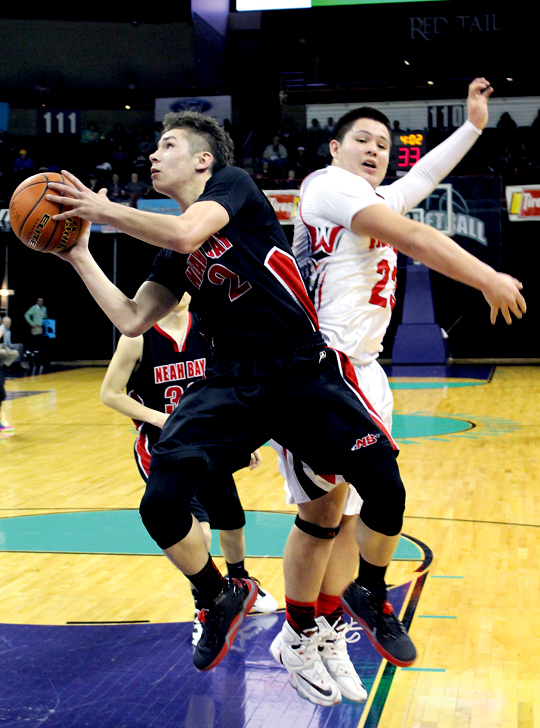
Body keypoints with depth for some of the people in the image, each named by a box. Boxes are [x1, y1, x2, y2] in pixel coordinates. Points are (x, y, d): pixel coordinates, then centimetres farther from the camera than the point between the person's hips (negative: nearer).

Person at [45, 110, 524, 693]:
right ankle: (221, 600, 12)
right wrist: (79, 255, 12)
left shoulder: (233, 183, -2)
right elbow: (131, 320, 13)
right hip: (231, 383, 5)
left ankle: (368, 595, 19)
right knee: (160, 505, -16)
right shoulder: (173, 255, 17)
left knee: (386, 492, -13)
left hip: (305, 372, -5)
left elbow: (187, 235, -22)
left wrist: (106, 211, -13)